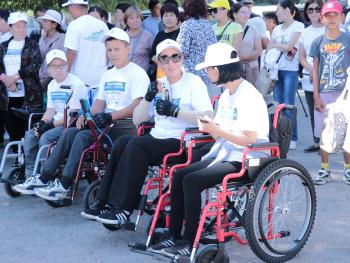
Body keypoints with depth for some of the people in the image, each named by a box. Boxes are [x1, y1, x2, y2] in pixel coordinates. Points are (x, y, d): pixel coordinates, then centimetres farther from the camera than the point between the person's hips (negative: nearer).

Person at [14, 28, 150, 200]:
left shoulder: (137, 73, -6)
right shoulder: (108, 75, 21)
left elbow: (137, 106, -18)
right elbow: (99, 102, 19)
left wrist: (110, 116, -27)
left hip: (126, 126, -8)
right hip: (107, 124, 8)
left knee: (83, 136, -25)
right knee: (70, 132, -11)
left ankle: (64, 186, -23)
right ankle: (44, 178, -12)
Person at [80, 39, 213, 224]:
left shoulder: (193, 82, 0)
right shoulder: (159, 85, 21)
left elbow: (208, 118, -14)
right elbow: (137, 120, 17)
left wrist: (175, 111, -20)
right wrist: (148, 98, 0)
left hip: (181, 142, -6)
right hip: (157, 138, 6)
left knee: (137, 145, -27)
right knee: (122, 142, -19)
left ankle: (123, 209, -26)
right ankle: (105, 202, -20)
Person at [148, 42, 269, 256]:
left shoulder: (249, 96, -14)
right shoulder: (226, 95, 14)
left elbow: (249, 139, -21)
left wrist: (216, 130, -19)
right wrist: (209, 127, -6)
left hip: (245, 160, -9)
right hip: (224, 155, 9)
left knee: (192, 181, -23)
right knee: (179, 175, -6)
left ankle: (190, 243, -13)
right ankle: (174, 237, -1)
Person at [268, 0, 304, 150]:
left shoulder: (298, 26, -3)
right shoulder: (277, 29, 15)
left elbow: (288, 46, -12)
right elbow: (269, 49, 12)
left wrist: (274, 45, 2)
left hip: (290, 71, -6)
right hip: (276, 70, 6)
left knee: (288, 106, -8)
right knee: (278, 105, 4)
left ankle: (292, 139, -3)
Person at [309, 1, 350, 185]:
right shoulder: (318, 42, 6)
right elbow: (315, 69, 7)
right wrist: (316, 96, 0)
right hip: (324, 94, 2)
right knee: (324, 134, 5)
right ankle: (325, 170, 14)